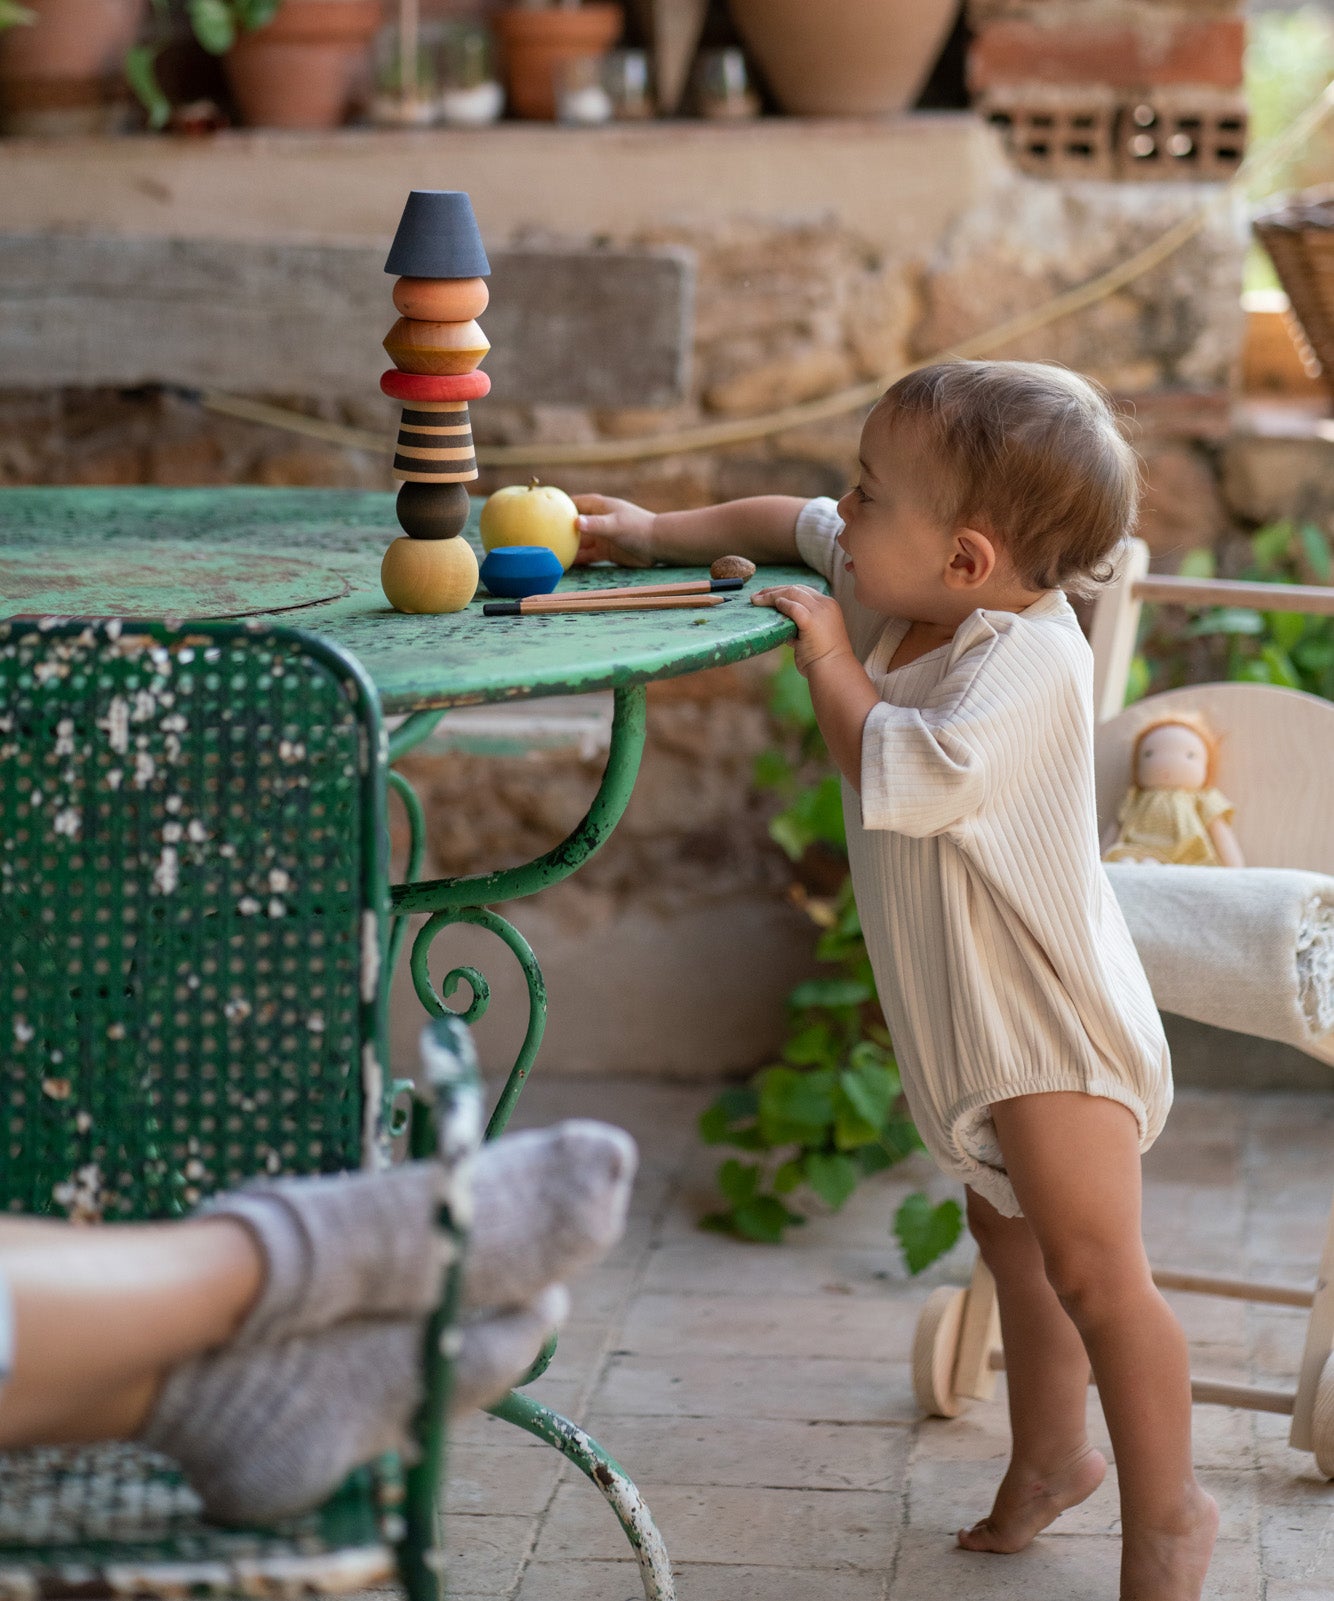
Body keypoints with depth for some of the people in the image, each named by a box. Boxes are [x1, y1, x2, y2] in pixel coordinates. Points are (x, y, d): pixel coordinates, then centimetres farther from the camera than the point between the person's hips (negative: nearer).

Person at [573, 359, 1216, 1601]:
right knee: (1013, 1244, 22)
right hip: (960, 1020, 10)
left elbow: (910, 774, -38)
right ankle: (1051, 1457, 38)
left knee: (1093, 1270, -13)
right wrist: (654, 535, 15)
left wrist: (831, 662, -24)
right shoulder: (896, 593, 0)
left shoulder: (1028, 662, -27)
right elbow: (792, 525, 18)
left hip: (1050, 1021, -10)